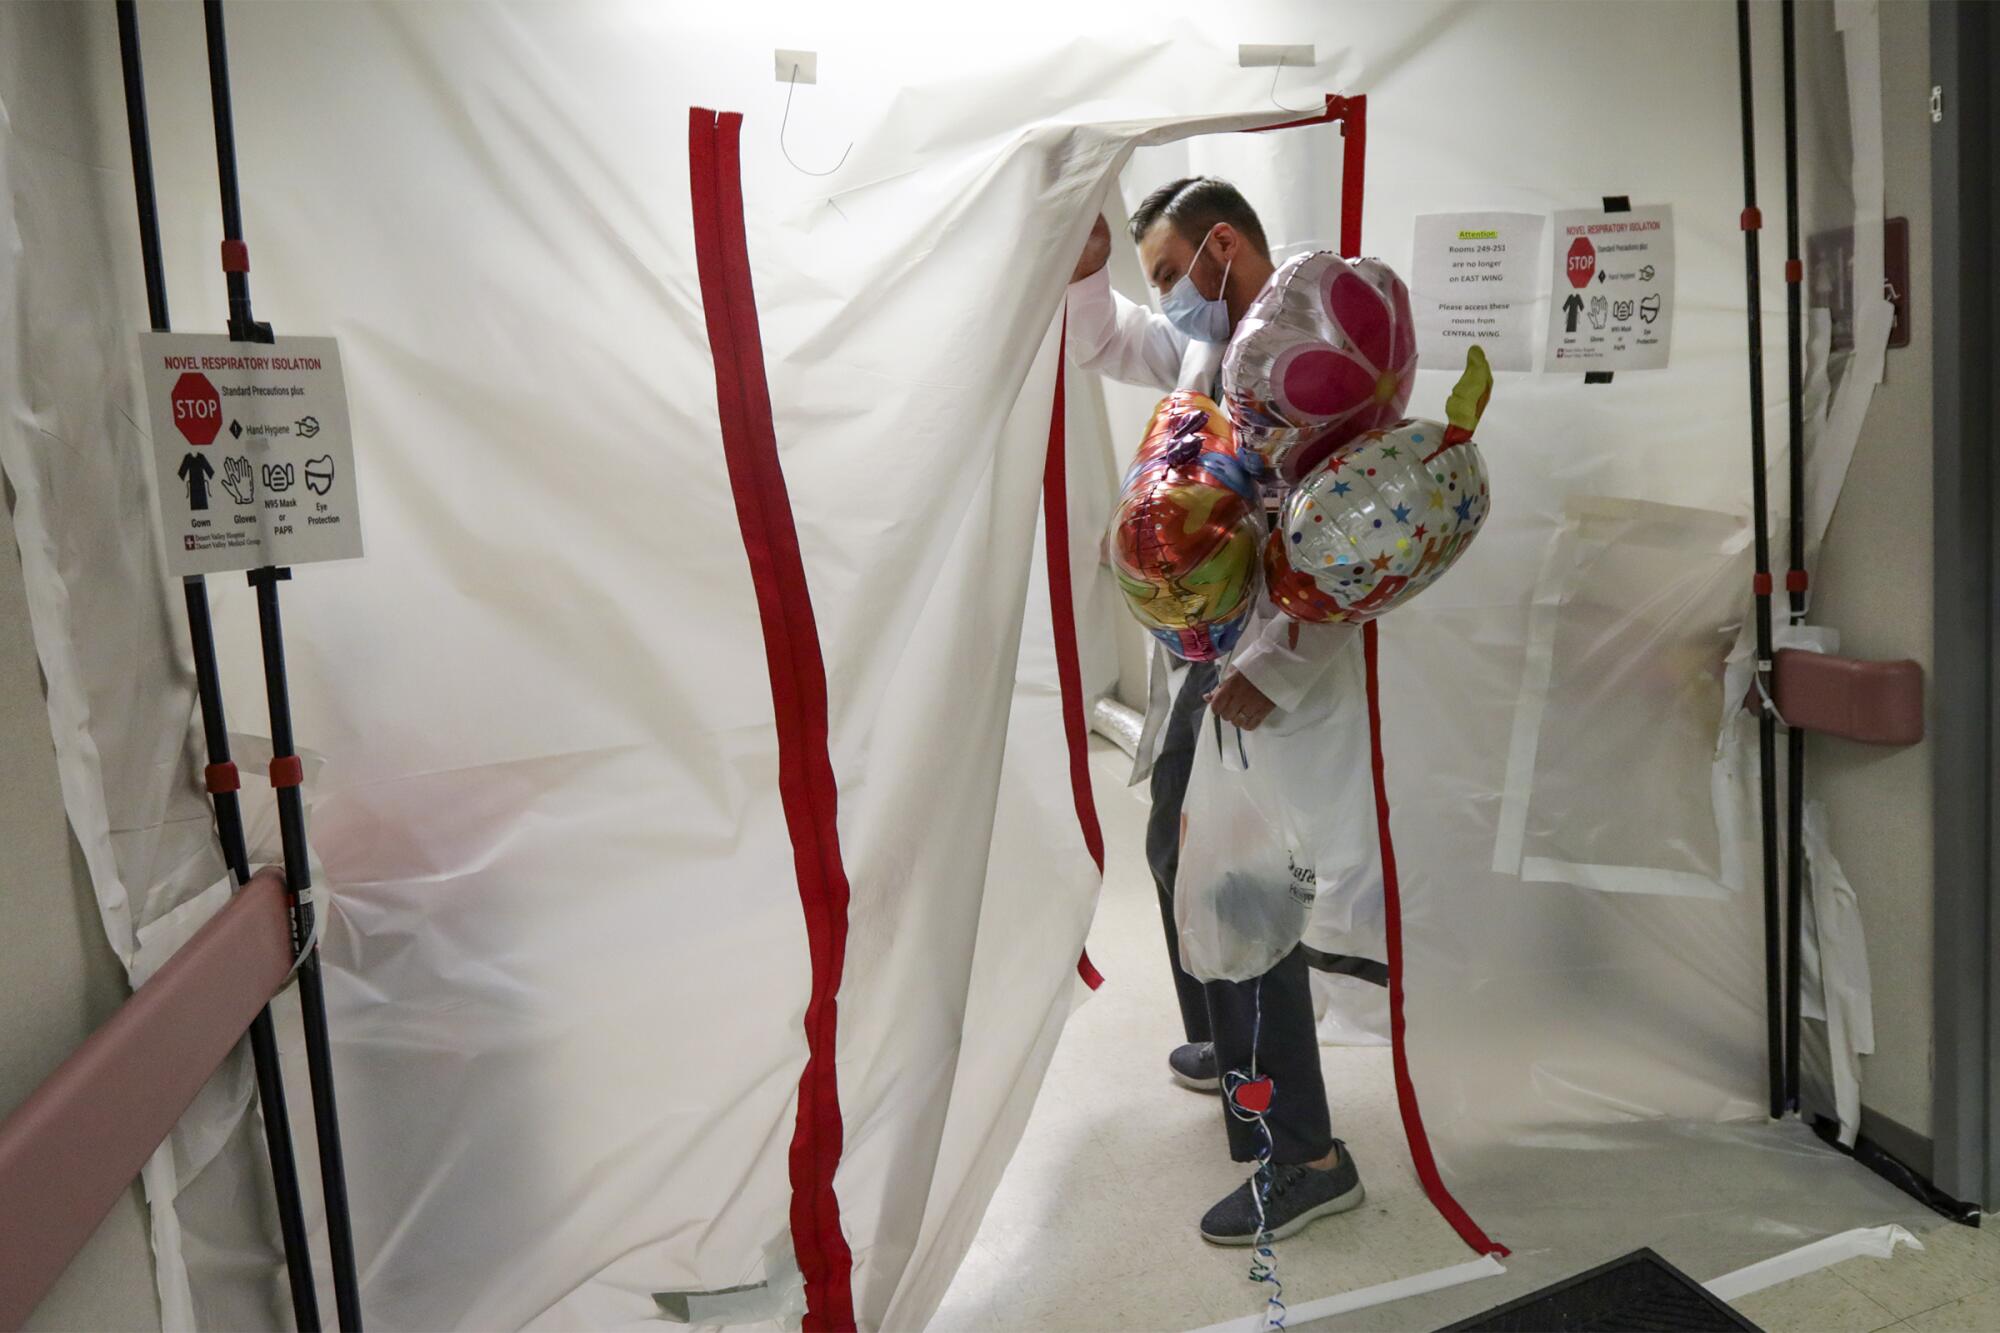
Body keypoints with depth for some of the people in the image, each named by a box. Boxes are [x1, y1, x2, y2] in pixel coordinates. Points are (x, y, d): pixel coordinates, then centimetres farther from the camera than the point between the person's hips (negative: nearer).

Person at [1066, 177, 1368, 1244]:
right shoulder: (1203, 343, 10)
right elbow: (1103, 344, 26)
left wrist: (1274, 672, -26)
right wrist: (1085, 269, 5)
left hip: (1258, 674, -10)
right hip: (1195, 656, 10)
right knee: (1181, 859, 22)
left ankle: (1303, 1155, 11)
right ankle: (1228, 1049, 44)